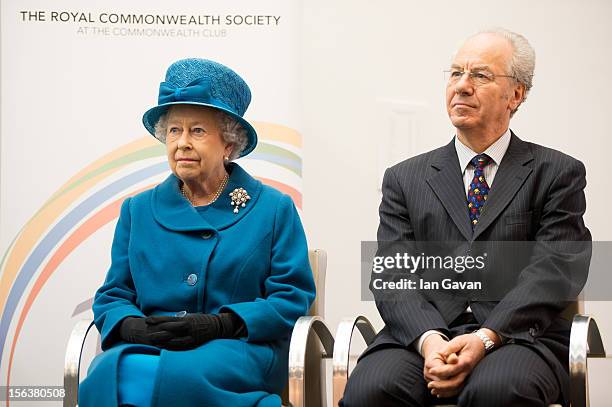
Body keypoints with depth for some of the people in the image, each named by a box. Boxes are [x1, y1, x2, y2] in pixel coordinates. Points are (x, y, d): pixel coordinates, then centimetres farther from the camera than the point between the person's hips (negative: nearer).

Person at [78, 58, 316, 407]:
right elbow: (113, 297, 16)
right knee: (107, 374, -33)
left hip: (241, 349, -4)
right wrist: (134, 327, -10)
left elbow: (293, 297, 2)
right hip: (146, 347, 4)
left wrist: (218, 324, -14)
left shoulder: (274, 208, 10)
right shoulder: (137, 211, 19)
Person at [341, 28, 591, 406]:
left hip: (518, 335, -2)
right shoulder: (405, 179, 17)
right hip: (421, 335, 2)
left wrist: (486, 338, -18)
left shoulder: (558, 173, 10)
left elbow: (552, 272, -3)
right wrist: (429, 339, -15)